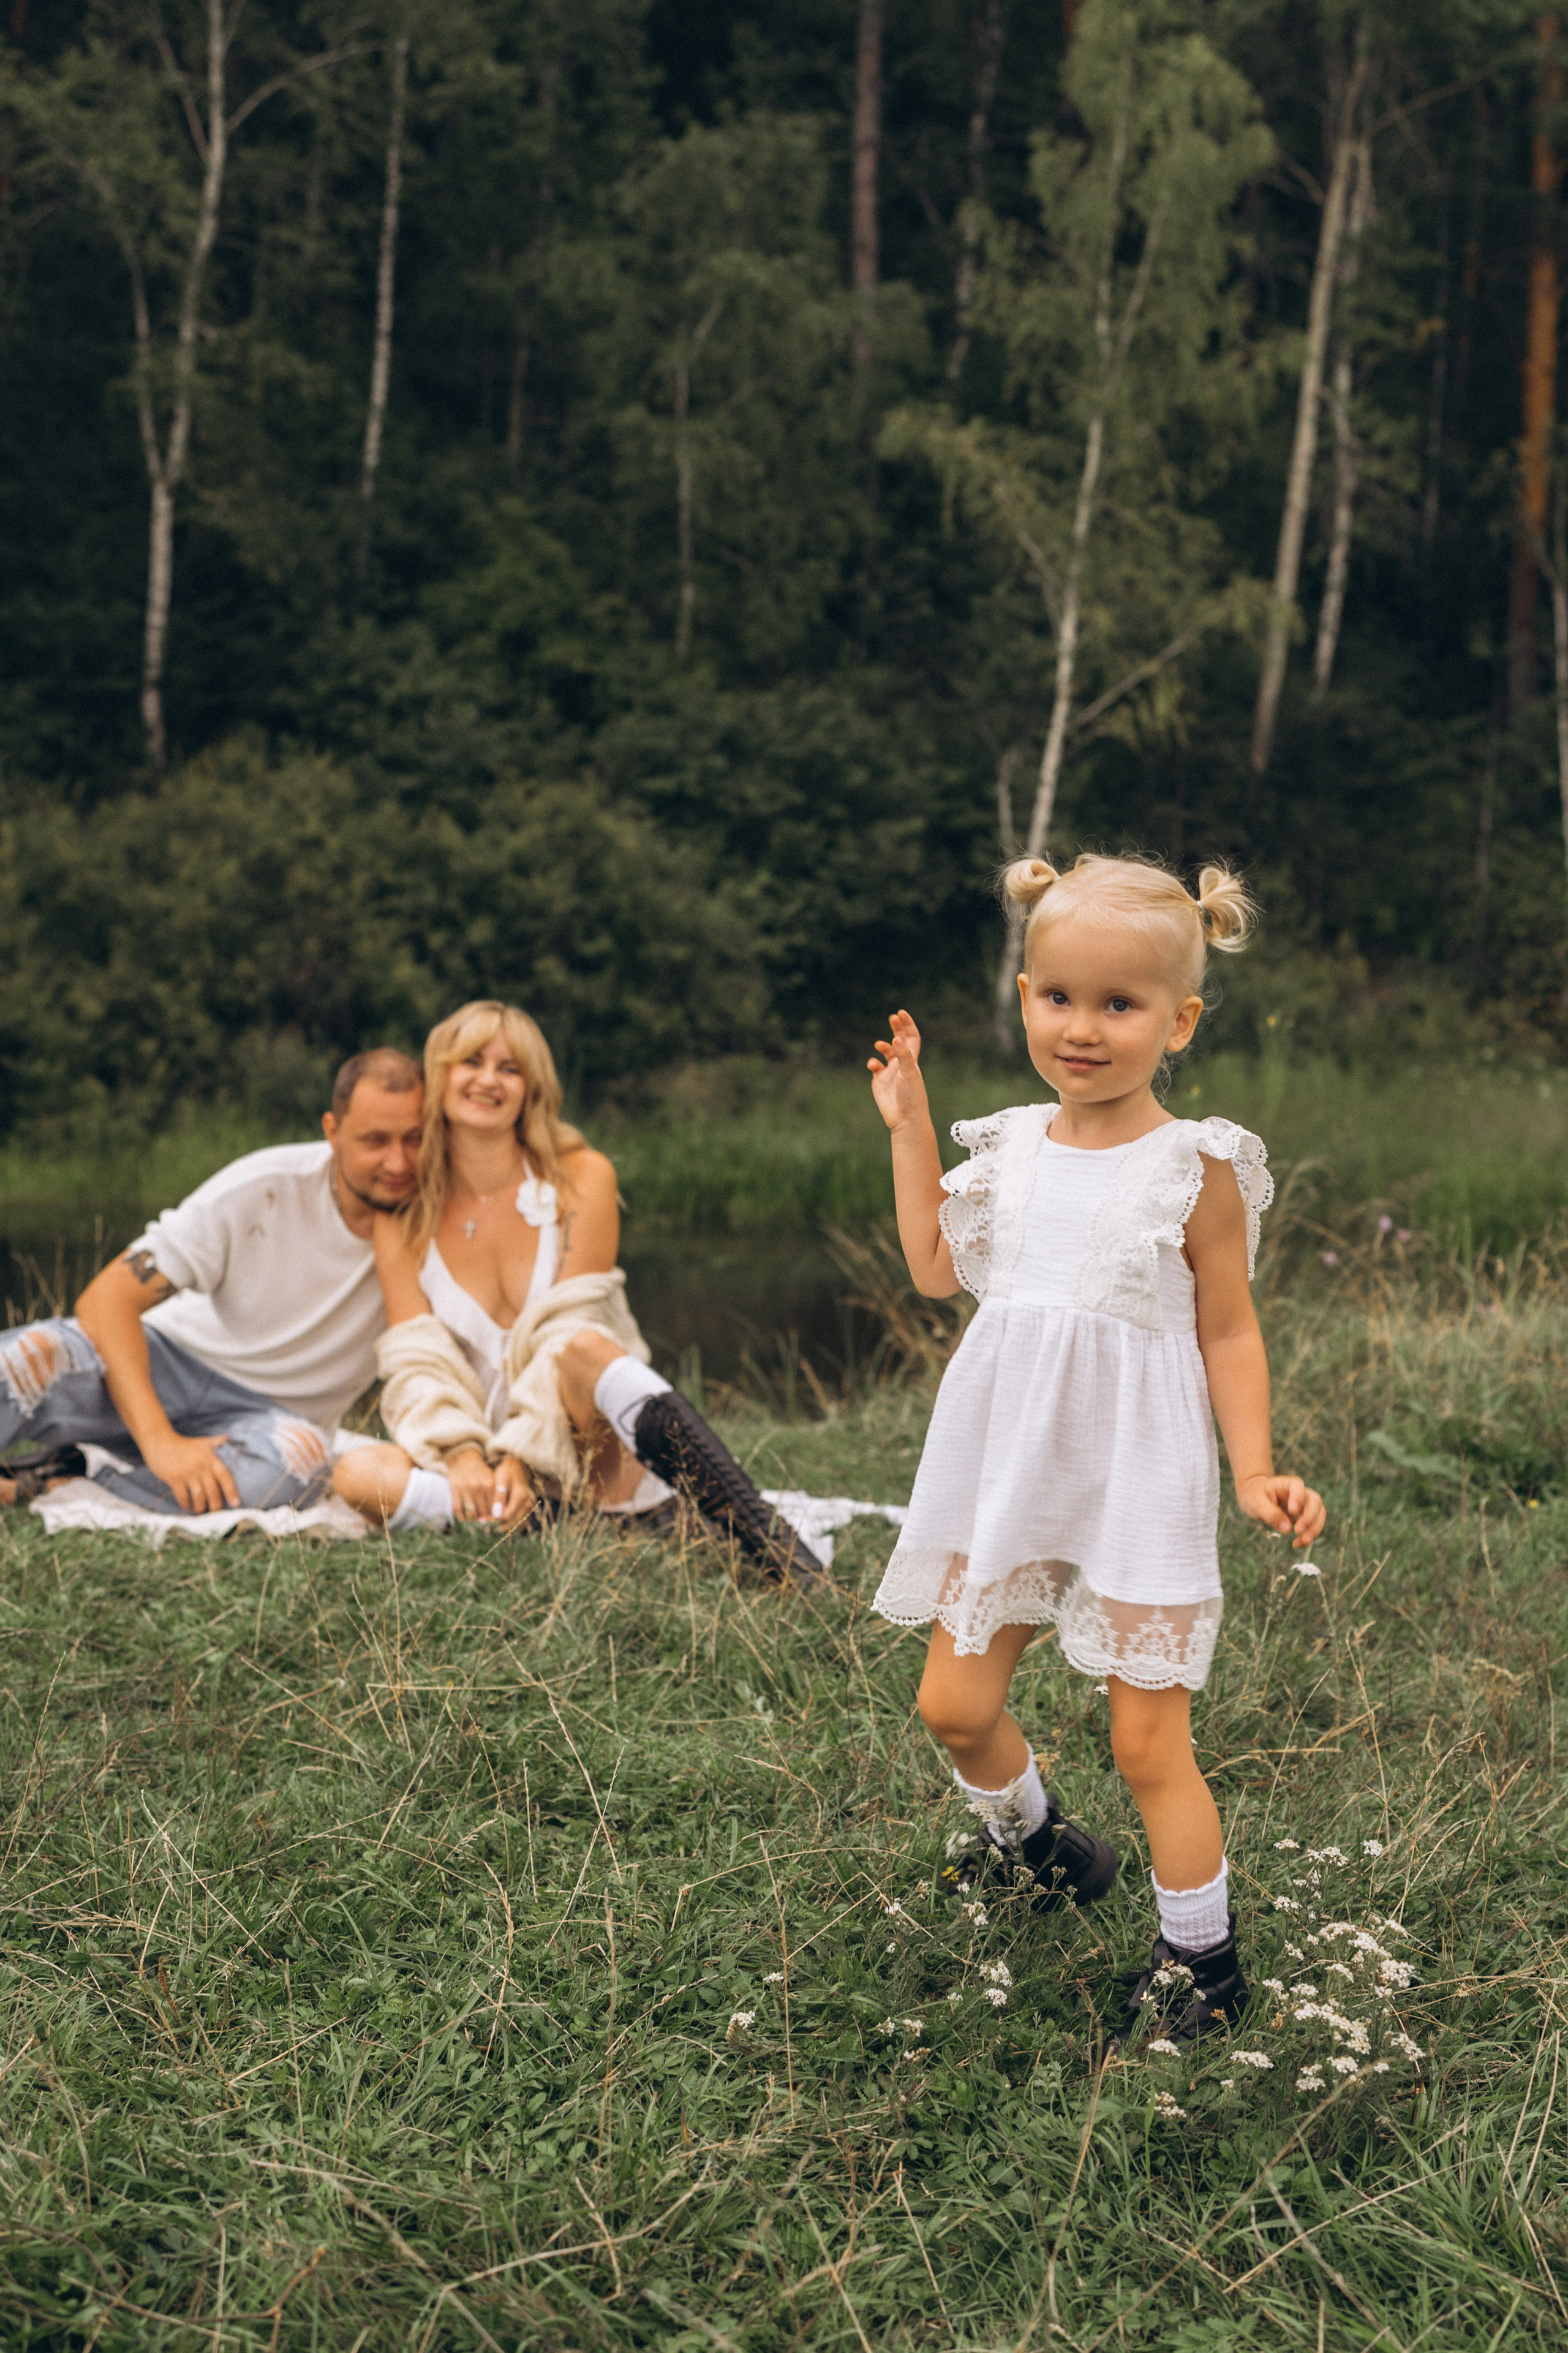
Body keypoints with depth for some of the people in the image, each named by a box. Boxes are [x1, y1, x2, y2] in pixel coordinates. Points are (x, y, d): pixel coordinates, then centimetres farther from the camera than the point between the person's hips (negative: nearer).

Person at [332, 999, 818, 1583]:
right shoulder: (403, 1218, 6)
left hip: (598, 1454, -2)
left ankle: (772, 1547, -46)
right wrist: (462, 1453, -24)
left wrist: (520, 1457, -22)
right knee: (358, 1474, -27)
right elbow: (417, 1360, -4)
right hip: (487, 1459, 2)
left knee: (579, 1347, -36)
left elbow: (569, 1330, -9)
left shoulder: (580, 1178, 0)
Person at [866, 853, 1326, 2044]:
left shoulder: (1193, 1168, -10)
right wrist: (910, 1124, 11)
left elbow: (1229, 1332, -4)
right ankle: (1029, 1836, 43)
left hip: (1138, 1479, -5)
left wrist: (1256, 1471, -13)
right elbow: (937, 1269, 15)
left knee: (1148, 1741, -1)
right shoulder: (1013, 1148, 5)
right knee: (955, 1705, 13)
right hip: (1009, 1465, 5)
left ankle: (1202, 1953, 18)